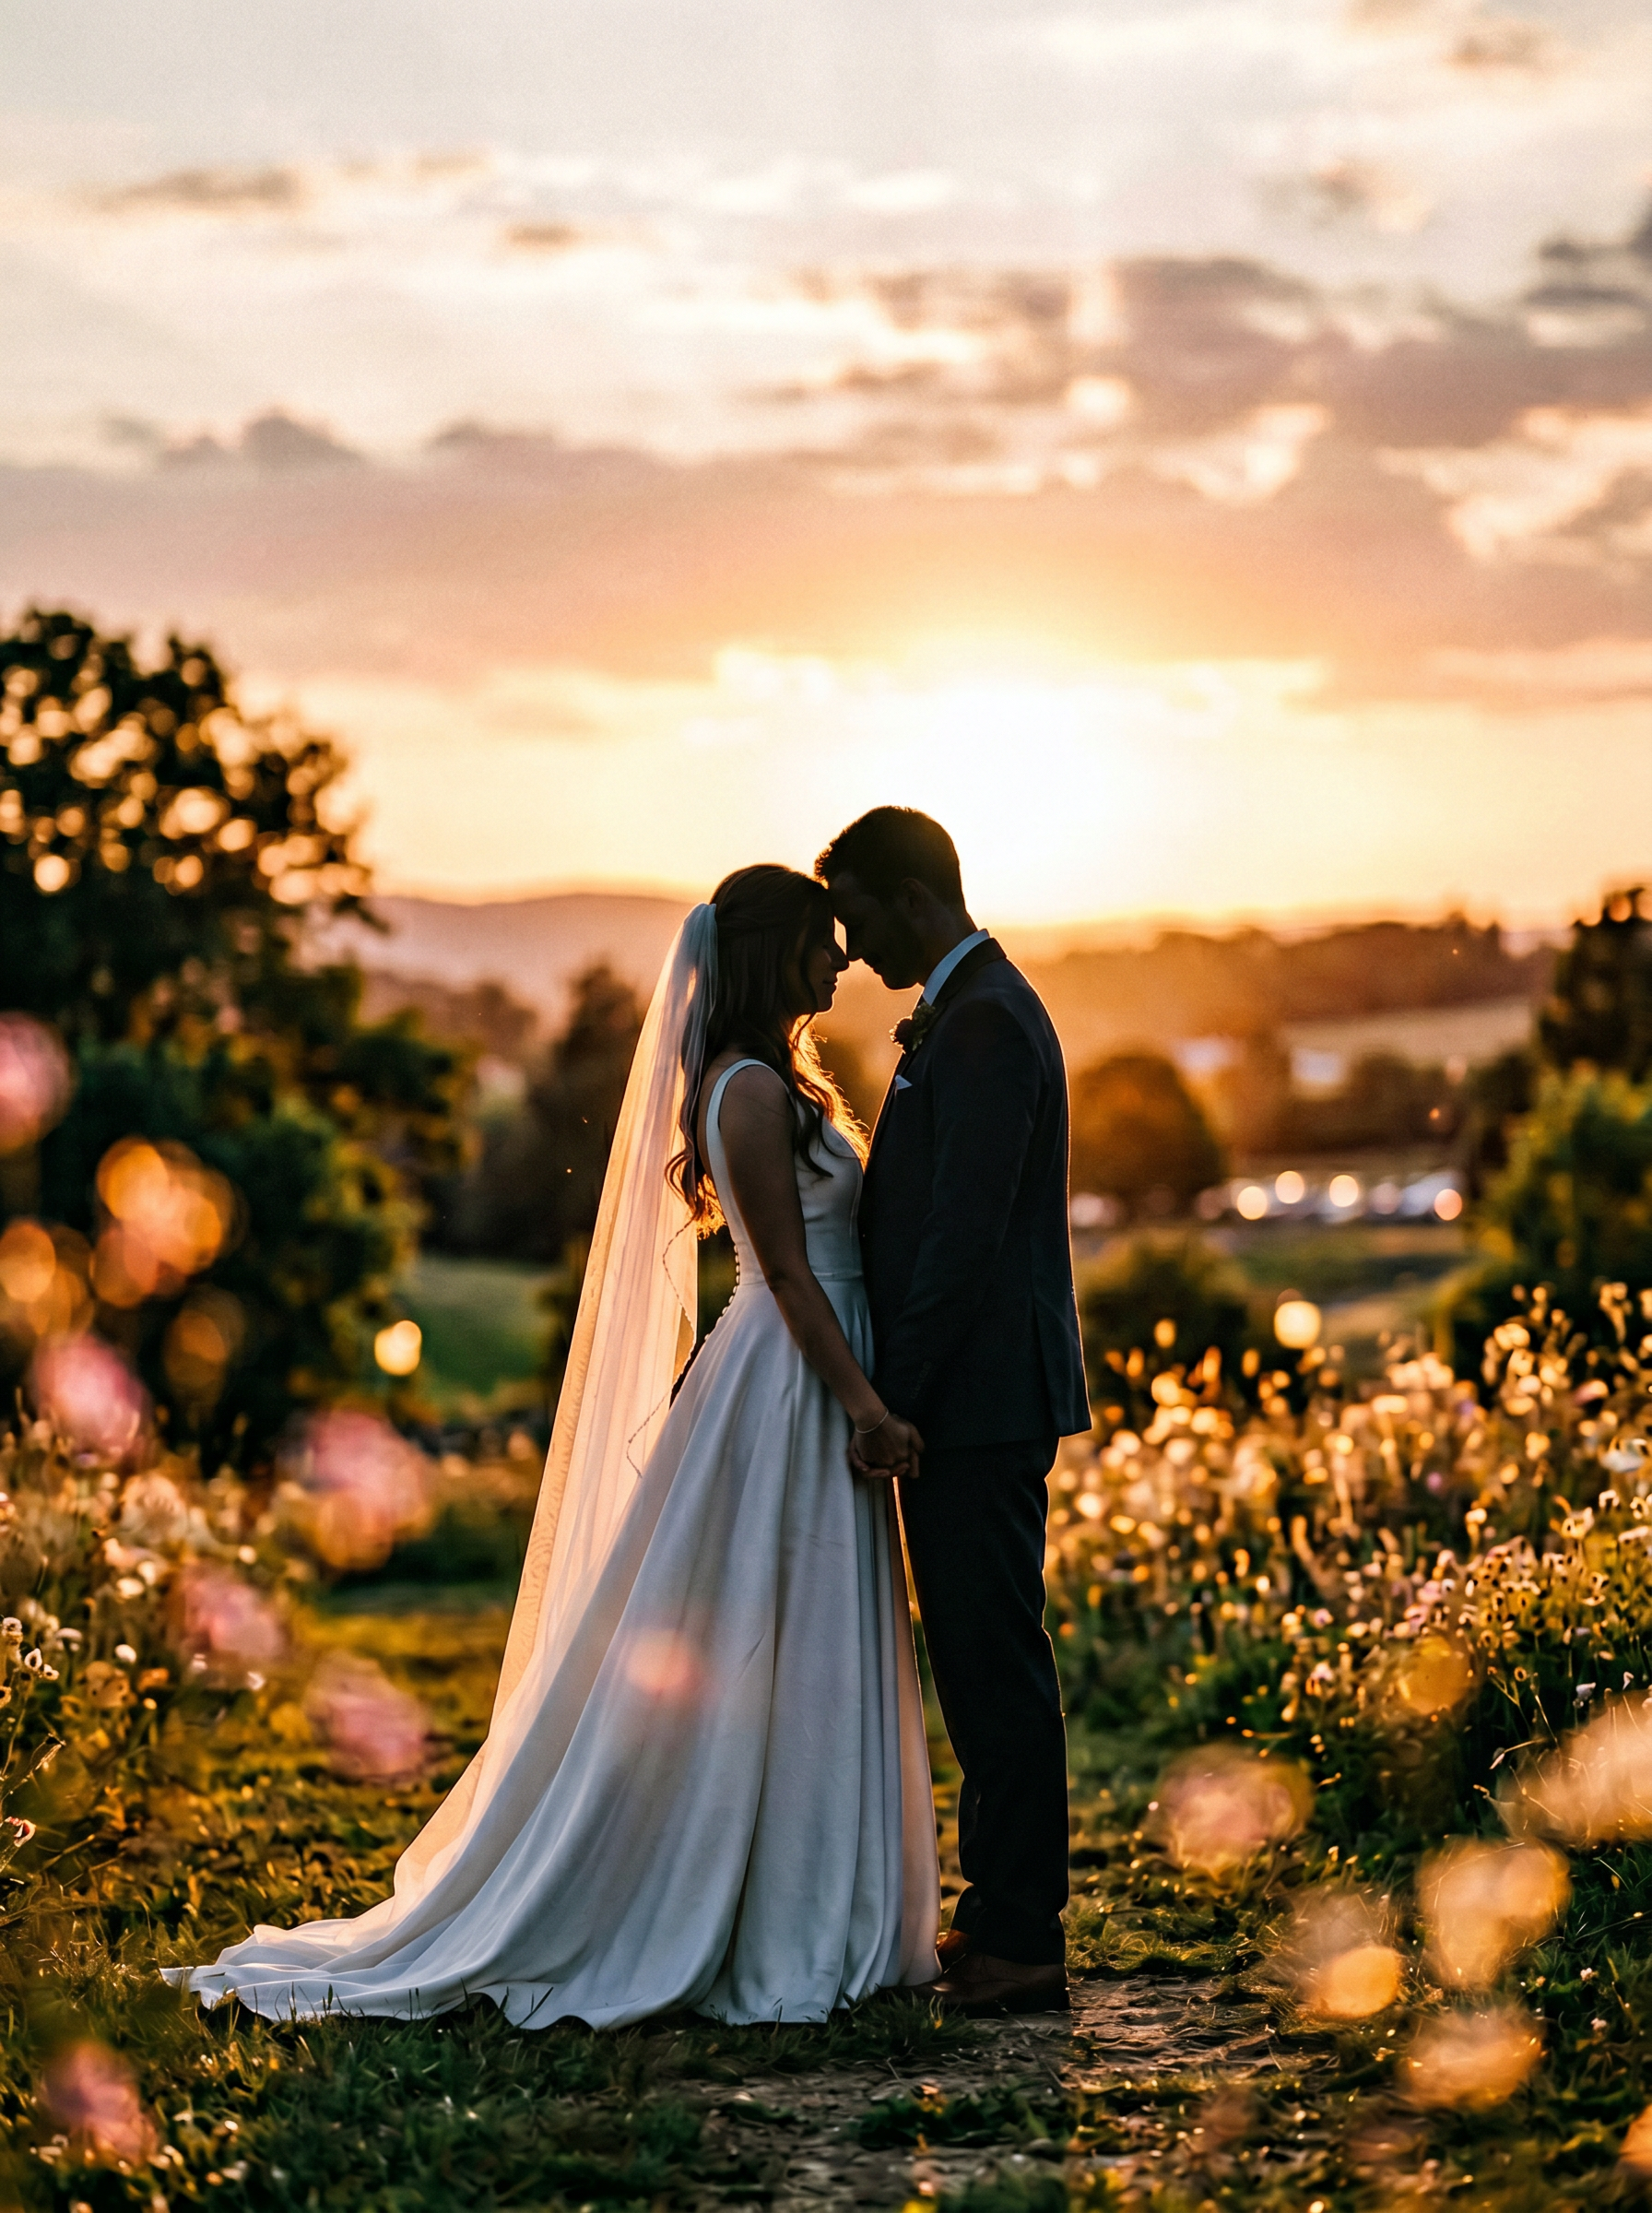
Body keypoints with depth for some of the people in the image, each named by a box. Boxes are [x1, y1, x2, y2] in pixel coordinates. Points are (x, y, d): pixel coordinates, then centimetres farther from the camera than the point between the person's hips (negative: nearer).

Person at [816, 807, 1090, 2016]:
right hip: (972, 1401, 11)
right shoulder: (964, 1012, 17)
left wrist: (888, 1400, -18)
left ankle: (1022, 1944, 1)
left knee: (996, 1664, -5)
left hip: (979, 1402, -11)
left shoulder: (983, 1023, -16)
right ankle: (1001, 1917, 23)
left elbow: (966, 1234, -21)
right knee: (981, 1662, 15)